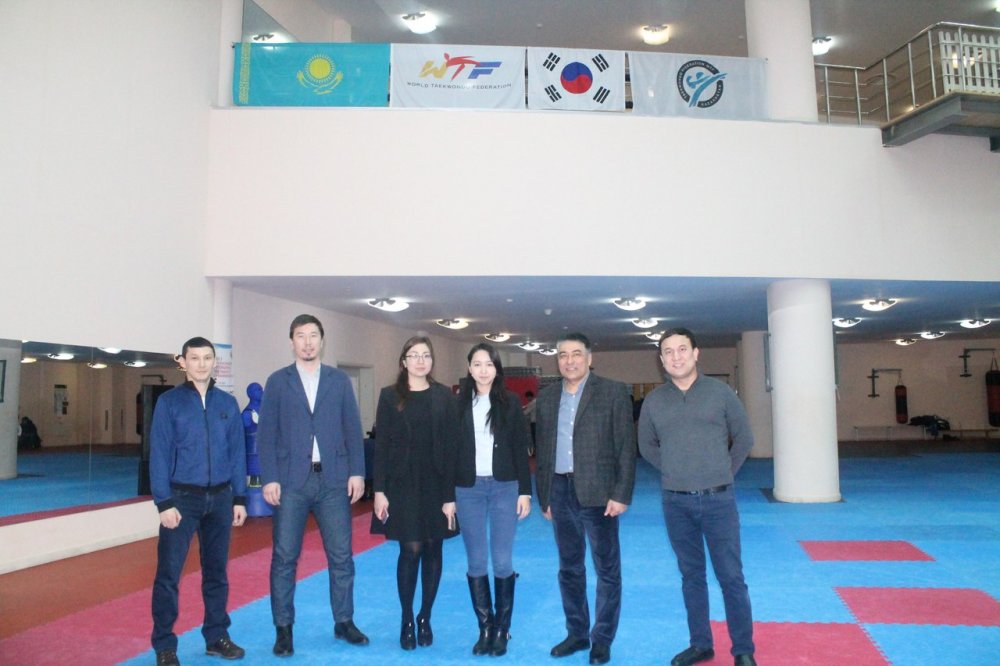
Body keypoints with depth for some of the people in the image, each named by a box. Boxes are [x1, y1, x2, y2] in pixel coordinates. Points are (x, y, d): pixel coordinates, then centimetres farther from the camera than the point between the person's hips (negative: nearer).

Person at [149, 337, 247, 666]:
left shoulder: (228, 403, 6)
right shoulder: (169, 401, -3)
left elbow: (237, 452, 7)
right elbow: (159, 454, -6)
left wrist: (239, 498, 4)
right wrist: (164, 503, -12)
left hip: (220, 497, 3)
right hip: (182, 497, -3)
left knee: (216, 571, 12)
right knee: (169, 573, 0)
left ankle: (216, 636, 25)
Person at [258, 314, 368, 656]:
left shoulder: (340, 380, 7)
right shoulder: (277, 381, 4)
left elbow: (353, 429, 6)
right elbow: (266, 434, 1)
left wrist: (356, 472, -2)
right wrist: (269, 479, -7)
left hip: (333, 480, 1)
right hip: (291, 480, -1)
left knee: (341, 555, 6)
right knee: (284, 557, 4)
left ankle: (344, 622, 21)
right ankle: (283, 629, 17)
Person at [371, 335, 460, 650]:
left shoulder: (444, 396, 1)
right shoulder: (390, 396, 1)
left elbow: (452, 446, -2)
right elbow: (381, 445, 0)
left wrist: (450, 495, -7)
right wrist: (379, 490, -7)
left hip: (436, 485, 1)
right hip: (402, 485, -1)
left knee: (432, 551, 7)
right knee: (411, 551, -2)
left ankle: (425, 618, 24)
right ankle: (407, 620, 15)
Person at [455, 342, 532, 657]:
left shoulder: (510, 402, 2)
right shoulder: (459, 403, 3)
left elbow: (521, 449, 2)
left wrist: (525, 492, -2)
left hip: (504, 488, -1)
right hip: (468, 489, 1)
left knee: (503, 562, 2)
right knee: (476, 562, 6)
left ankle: (502, 629, 18)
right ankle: (485, 628, 19)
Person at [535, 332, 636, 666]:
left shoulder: (612, 392, -4)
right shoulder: (547, 397, 8)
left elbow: (626, 446, -6)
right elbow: (542, 449, 12)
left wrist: (621, 494, -12)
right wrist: (544, 496, 9)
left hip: (597, 492, -4)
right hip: (560, 492, 4)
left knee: (607, 569, 6)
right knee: (569, 568, 14)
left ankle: (602, 639, 20)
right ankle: (576, 633, 28)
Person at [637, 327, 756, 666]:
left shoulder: (720, 391, -2)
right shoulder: (654, 400, 2)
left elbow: (743, 438, 7)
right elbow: (647, 445, 15)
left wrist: (723, 473, 7)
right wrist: (674, 472, 10)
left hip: (718, 499, -2)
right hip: (675, 502, 2)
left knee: (731, 577, 3)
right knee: (691, 575, 12)